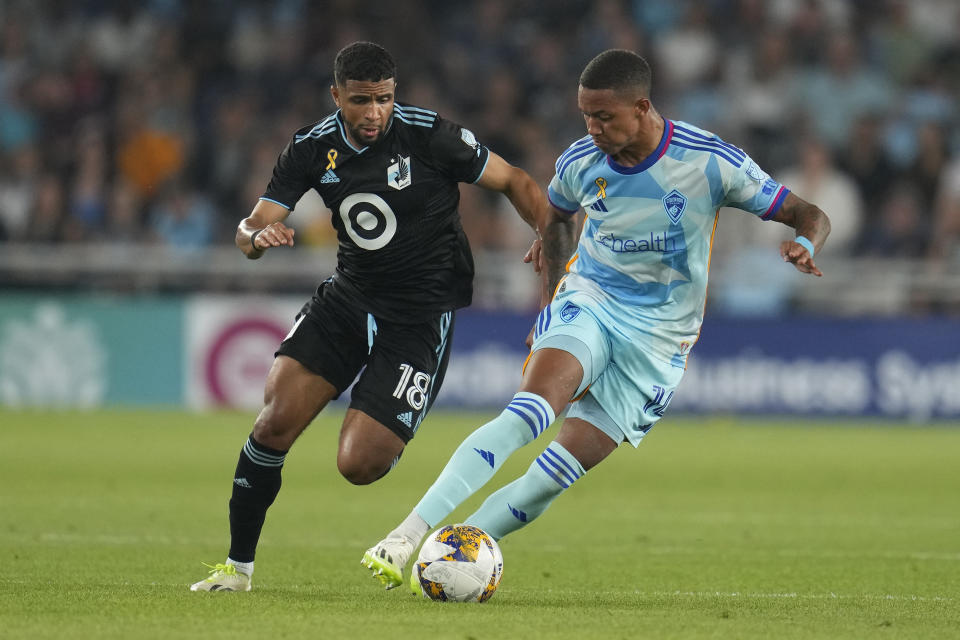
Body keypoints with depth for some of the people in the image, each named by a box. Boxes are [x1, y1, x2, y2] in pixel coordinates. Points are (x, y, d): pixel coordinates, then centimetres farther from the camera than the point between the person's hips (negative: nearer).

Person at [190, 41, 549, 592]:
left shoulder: (429, 136, -15)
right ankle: (238, 566, -1)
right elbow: (250, 229, -3)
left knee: (359, 465, -13)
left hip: (422, 316, -4)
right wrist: (259, 236, -28)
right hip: (349, 296, 4)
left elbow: (515, 183, -4)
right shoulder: (312, 148, -3)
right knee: (278, 418, -15)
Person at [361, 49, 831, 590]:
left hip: (658, 338, -1)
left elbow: (809, 216, -9)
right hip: (588, 301, 1)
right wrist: (557, 293, 11)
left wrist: (804, 246, -31)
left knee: (559, 472, -12)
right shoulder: (582, 163, -5)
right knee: (527, 413, -28)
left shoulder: (712, 162, -15)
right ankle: (408, 535, -36)